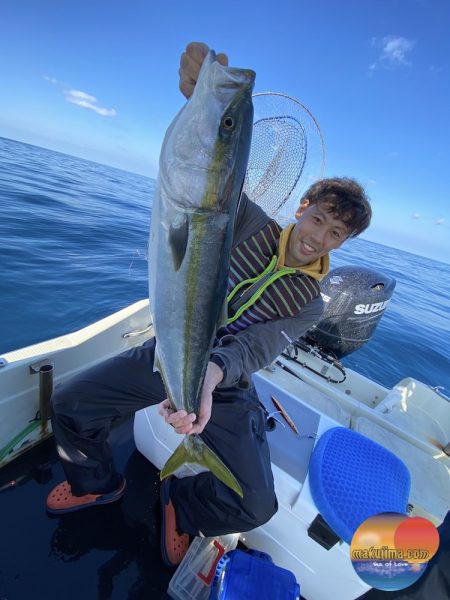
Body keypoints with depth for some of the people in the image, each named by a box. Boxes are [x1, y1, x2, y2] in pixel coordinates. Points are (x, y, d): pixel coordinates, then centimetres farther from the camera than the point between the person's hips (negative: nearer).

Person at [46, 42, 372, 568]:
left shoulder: (308, 304, -8)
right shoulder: (254, 225, -5)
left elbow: (252, 348, -24)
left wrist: (209, 376, -45)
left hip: (224, 387, 0)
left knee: (257, 506, -11)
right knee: (68, 405, -2)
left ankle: (180, 502, 23)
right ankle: (98, 483, 30)